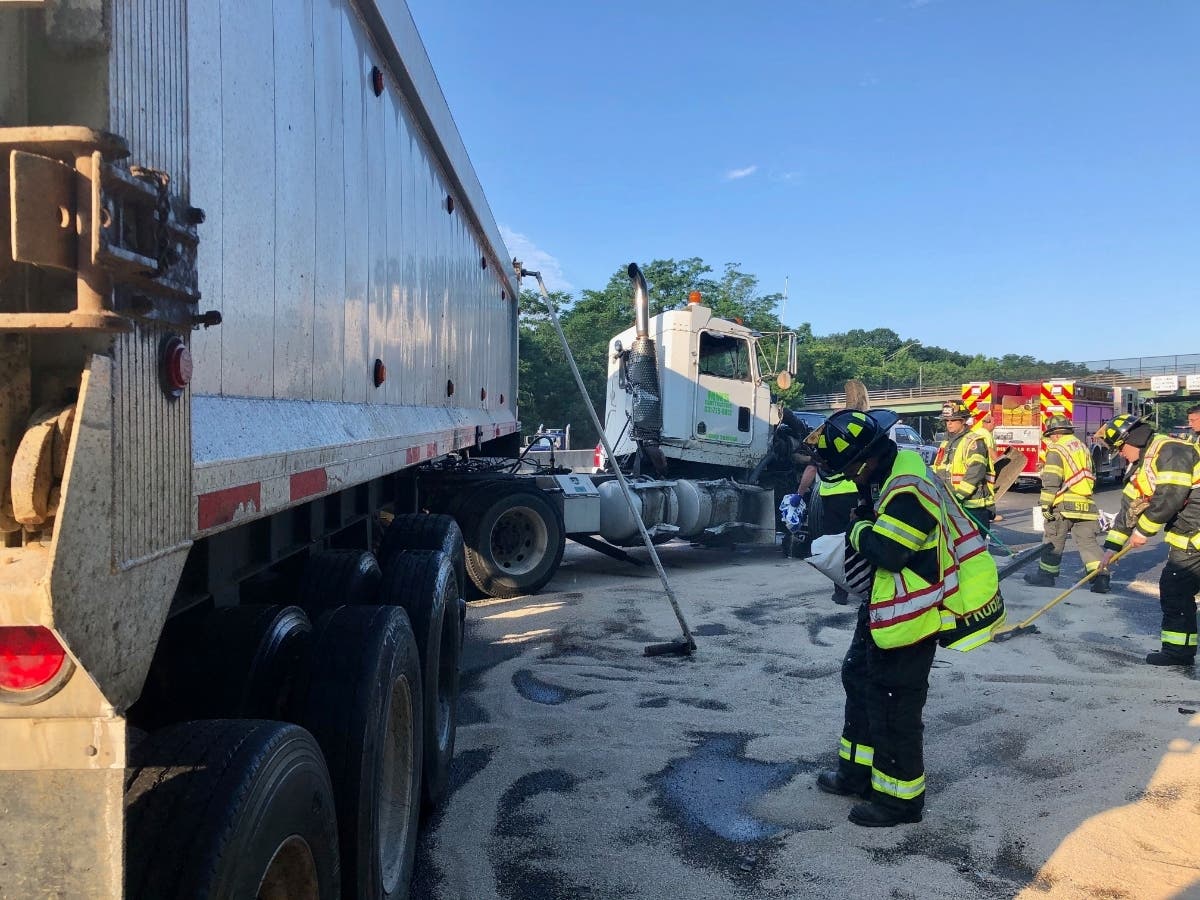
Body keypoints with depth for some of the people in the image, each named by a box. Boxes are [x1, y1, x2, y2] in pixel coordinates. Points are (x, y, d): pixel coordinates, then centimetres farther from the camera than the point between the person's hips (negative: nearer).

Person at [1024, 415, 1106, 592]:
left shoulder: (1056, 450, -6)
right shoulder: (1083, 448, 18)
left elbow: (1051, 481, -13)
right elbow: (1091, 476, 25)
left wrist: (1045, 504, -11)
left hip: (1064, 505, -6)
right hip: (1086, 504, 6)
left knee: (1054, 542, 5)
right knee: (1088, 542, 4)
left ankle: (1046, 574, 14)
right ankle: (1101, 577, -5)